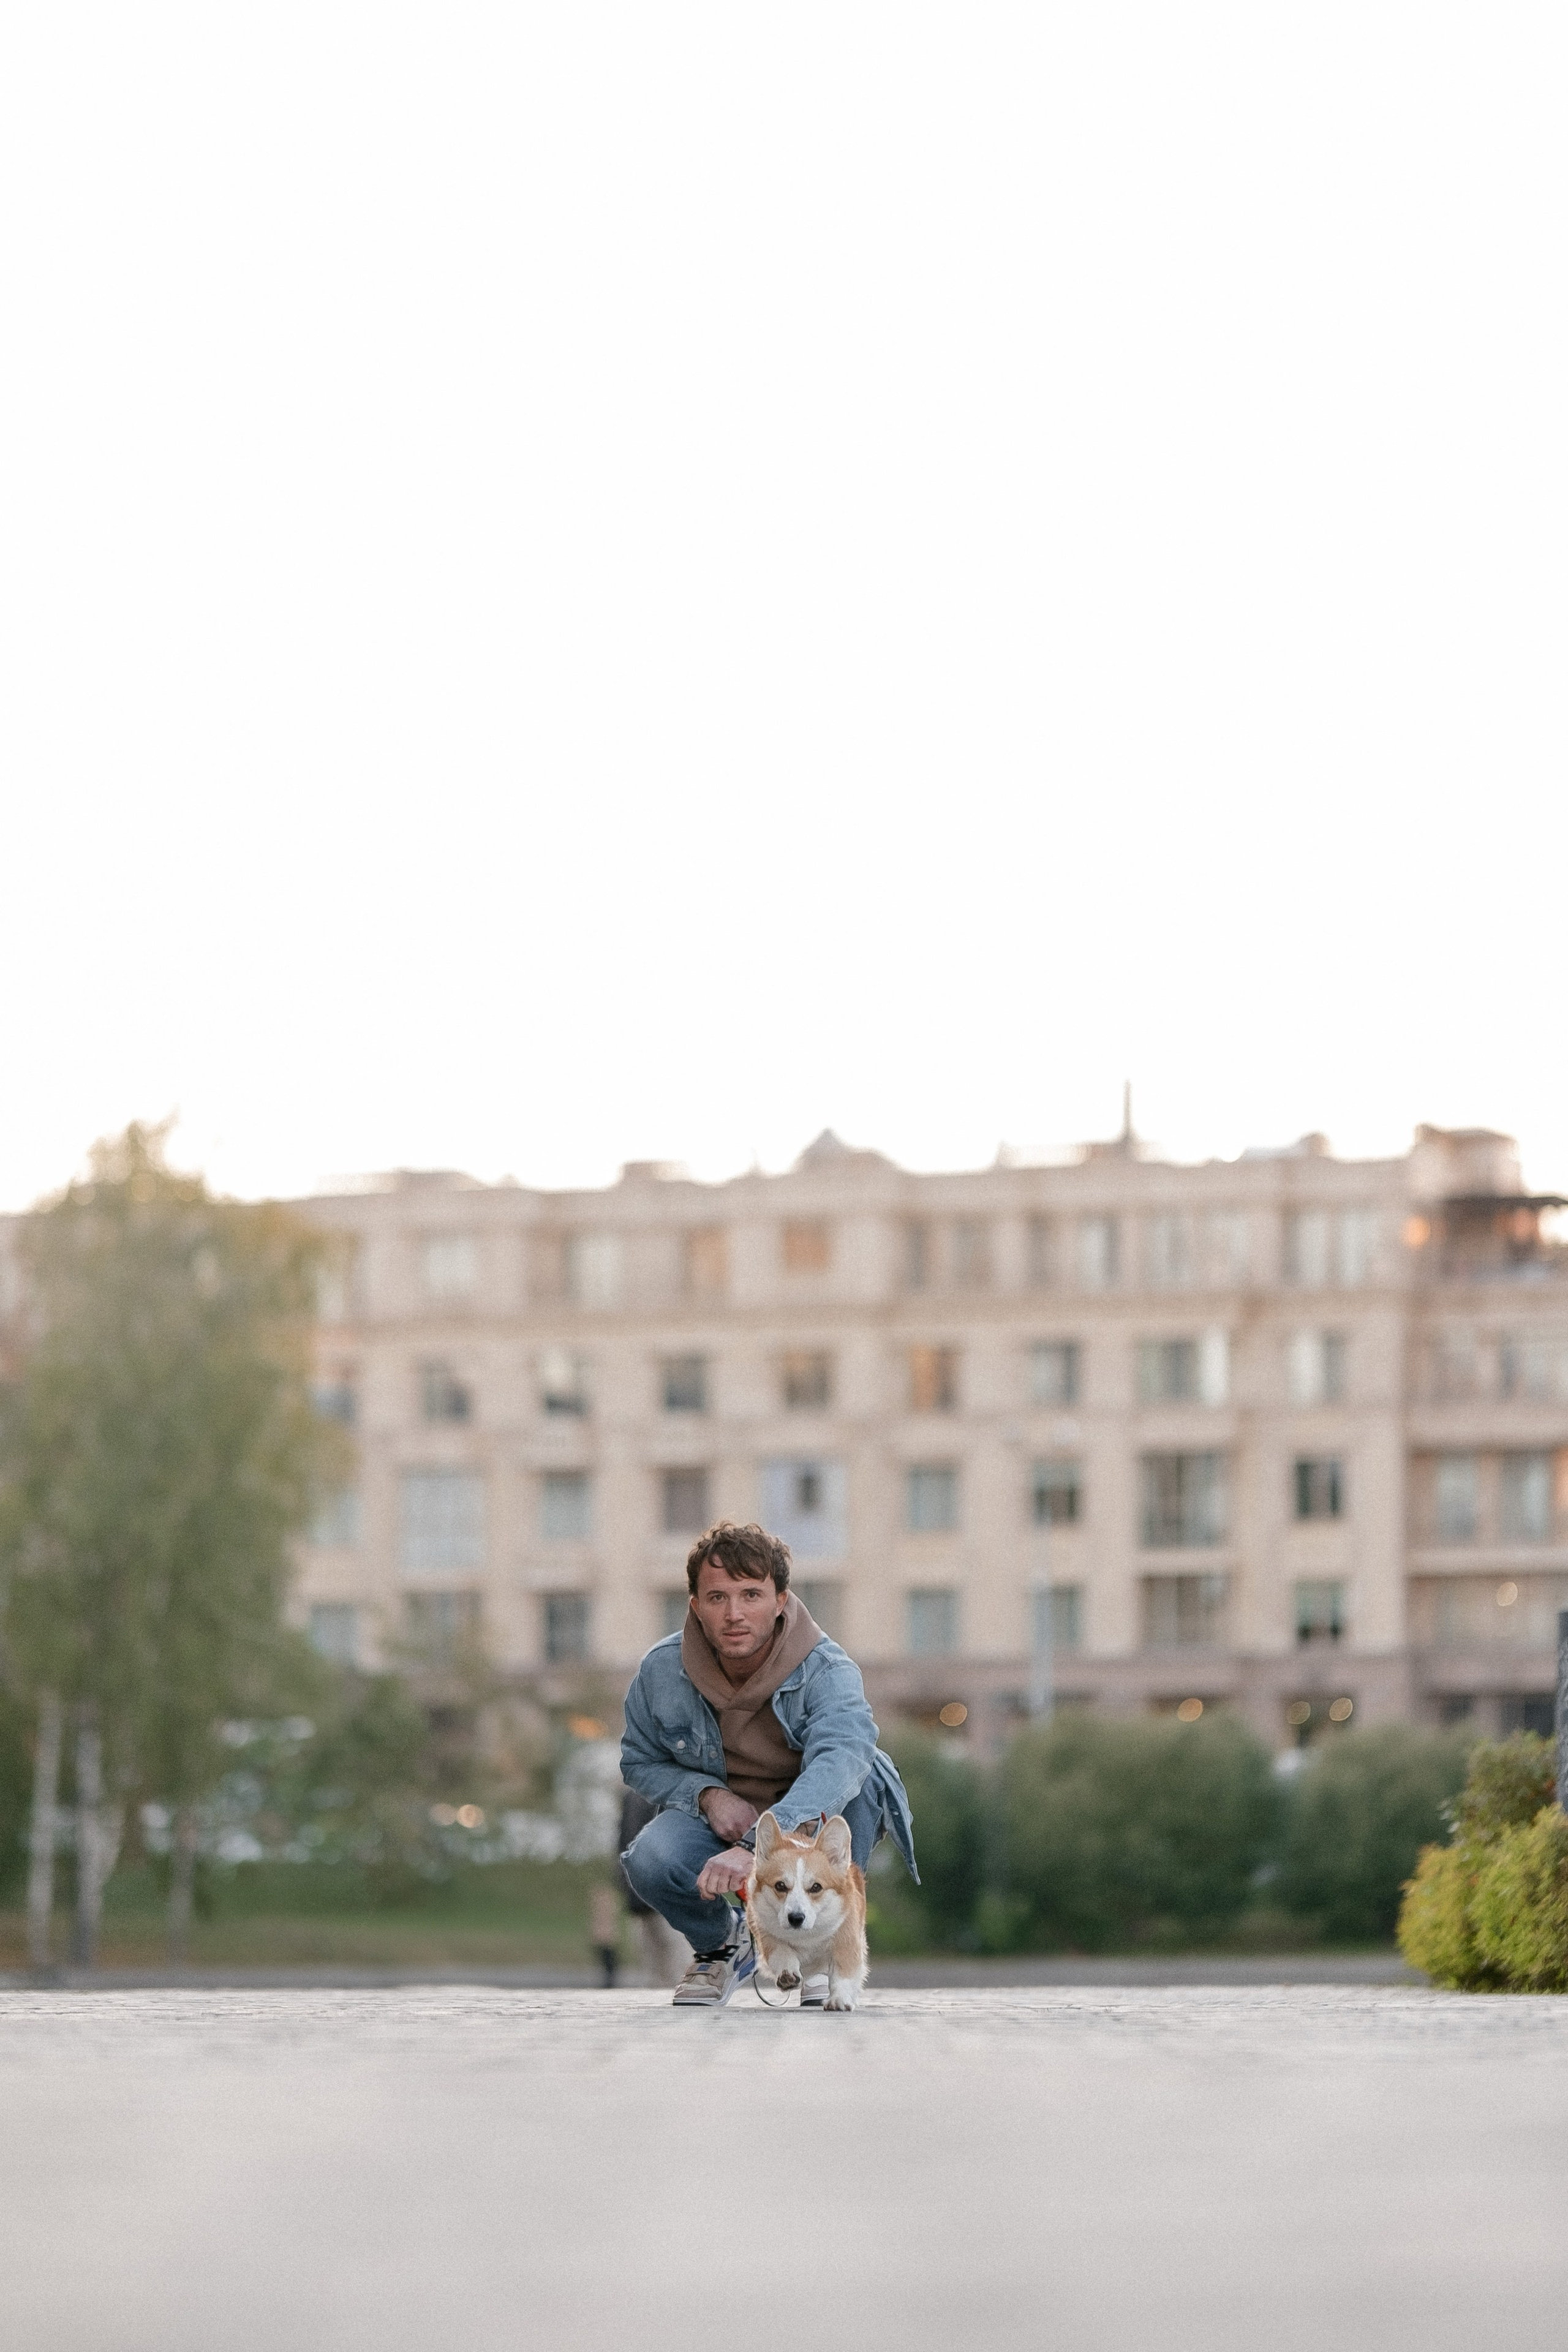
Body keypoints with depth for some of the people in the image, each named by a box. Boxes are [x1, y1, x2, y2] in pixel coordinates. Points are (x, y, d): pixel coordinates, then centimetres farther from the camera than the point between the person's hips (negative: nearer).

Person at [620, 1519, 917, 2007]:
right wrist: (709, 1796, -20)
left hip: (809, 1822, -2)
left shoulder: (826, 1671, -27)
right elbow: (641, 1764, 3)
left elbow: (838, 1761, -47)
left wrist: (754, 1847, -62)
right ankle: (723, 1943, 6)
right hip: (718, 1819, 2)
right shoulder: (662, 1670, -14)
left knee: (861, 1770, -34)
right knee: (649, 1862, -31)